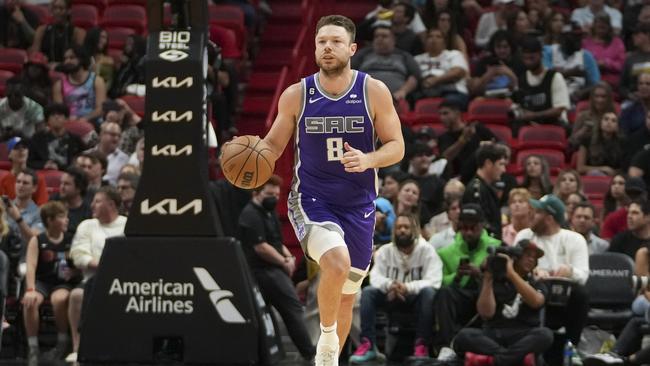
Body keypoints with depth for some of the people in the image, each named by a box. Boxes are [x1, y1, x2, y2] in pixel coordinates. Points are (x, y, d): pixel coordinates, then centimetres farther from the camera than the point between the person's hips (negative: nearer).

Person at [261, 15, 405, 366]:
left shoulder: (374, 92, -5)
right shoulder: (296, 95, -4)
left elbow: (396, 147, -2)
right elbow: (273, 144, 7)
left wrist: (368, 160, -22)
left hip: (358, 205, 2)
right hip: (311, 201, -2)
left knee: (346, 294, 13)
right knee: (337, 262, -31)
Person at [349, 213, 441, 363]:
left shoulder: (426, 250, -10)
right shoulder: (385, 251, 0)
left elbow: (433, 281, -22)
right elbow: (375, 278, -12)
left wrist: (408, 287, -38)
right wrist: (389, 285, -36)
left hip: (416, 298, -3)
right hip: (391, 298, 3)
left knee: (429, 292, -36)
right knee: (368, 292, -25)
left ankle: (421, 347, -33)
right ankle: (368, 346, -30)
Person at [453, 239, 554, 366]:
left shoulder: (537, 285, 17)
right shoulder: (495, 280, 15)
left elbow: (536, 301, -8)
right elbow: (486, 313, 0)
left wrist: (511, 272, -11)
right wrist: (488, 278, -4)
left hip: (523, 336, 0)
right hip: (494, 335, 0)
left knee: (545, 334, -34)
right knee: (464, 335, -31)